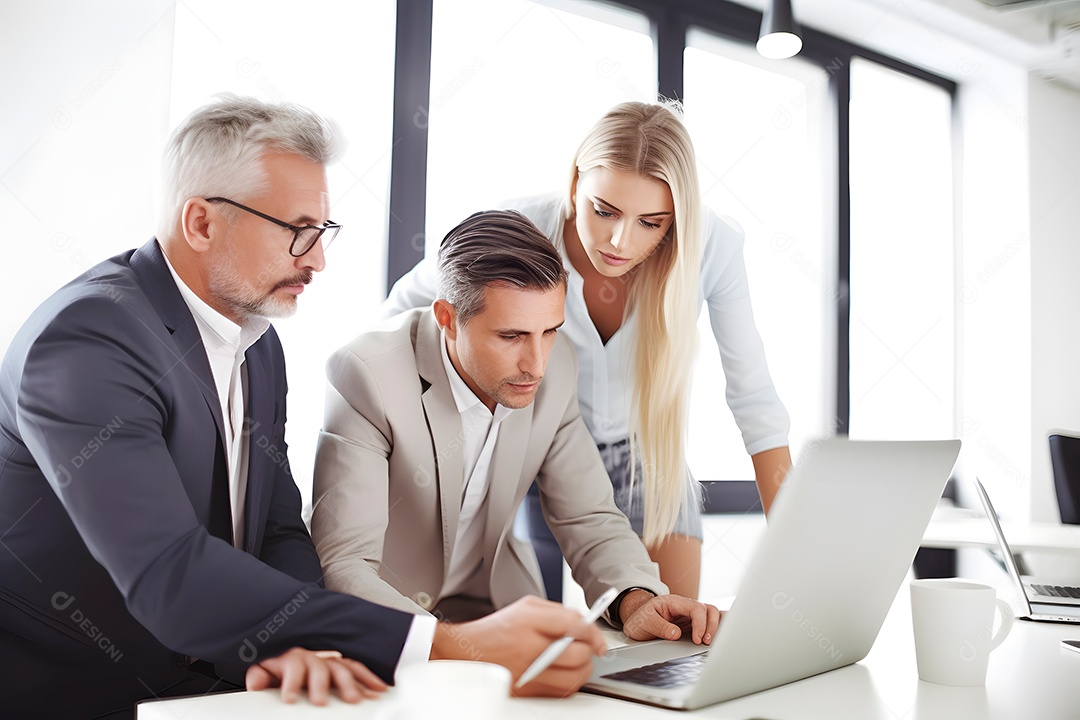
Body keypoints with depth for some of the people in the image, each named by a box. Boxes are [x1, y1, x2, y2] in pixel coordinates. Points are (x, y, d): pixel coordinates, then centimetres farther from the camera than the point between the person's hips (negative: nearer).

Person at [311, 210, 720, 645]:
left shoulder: (555, 366, -9)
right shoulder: (365, 376, -24)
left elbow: (588, 517, -2)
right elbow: (343, 566, -29)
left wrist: (635, 601, -22)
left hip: (494, 610, 3)